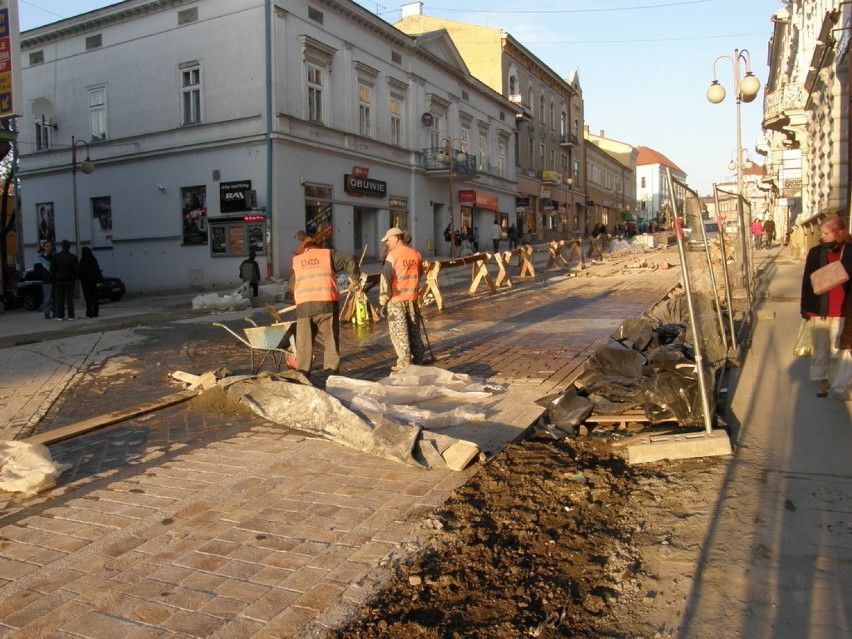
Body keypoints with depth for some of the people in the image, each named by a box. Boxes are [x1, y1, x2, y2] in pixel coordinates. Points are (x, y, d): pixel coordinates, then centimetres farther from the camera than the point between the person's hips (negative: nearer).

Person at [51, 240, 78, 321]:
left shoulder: (56, 256, -5)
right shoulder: (73, 257, -6)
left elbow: (52, 268, -4)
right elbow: (76, 269, -5)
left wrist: (54, 276, 12)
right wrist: (74, 278, 10)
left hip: (59, 280, 0)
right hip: (70, 280, 0)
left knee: (60, 298, 6)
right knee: (69, 298, 3)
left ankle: (60, 315, 6)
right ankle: (71, 315, 1)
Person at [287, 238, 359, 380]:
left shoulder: (297, 261, 22)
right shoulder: (328, 254, 14)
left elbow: (290, 288, 24)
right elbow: (350, 261, 1)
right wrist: (355, 280, 12)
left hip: (303, 306, 2)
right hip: (326, 303, -2)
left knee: (304, 343, 9)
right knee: (330, 341, 6)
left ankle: (302, 375, 8)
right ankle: (331, 375, 4)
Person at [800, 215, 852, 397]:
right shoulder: (815, 252, -3)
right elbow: (807, 281, 0)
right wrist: (805, 307, -1)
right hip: (819, 309, 0)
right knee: (820, 347, 9)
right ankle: (823, 382, 20)